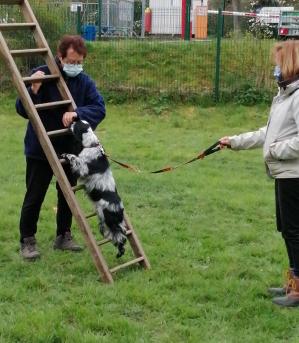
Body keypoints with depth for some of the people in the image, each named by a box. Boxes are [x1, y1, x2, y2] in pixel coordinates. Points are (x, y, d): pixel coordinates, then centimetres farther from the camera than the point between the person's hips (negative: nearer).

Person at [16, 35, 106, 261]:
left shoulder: (84, 82, -4)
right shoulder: (42, 76, -15)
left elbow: (99, 108, -14)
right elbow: (22, 110, -17)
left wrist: (77, 113, -32)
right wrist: (34, 90, -36)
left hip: (70, 149, 4)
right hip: (40, 150, -4)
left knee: (67, 195, 15)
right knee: (34, 197, 3)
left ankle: (64, 236, 30)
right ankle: (27, 240, 17)